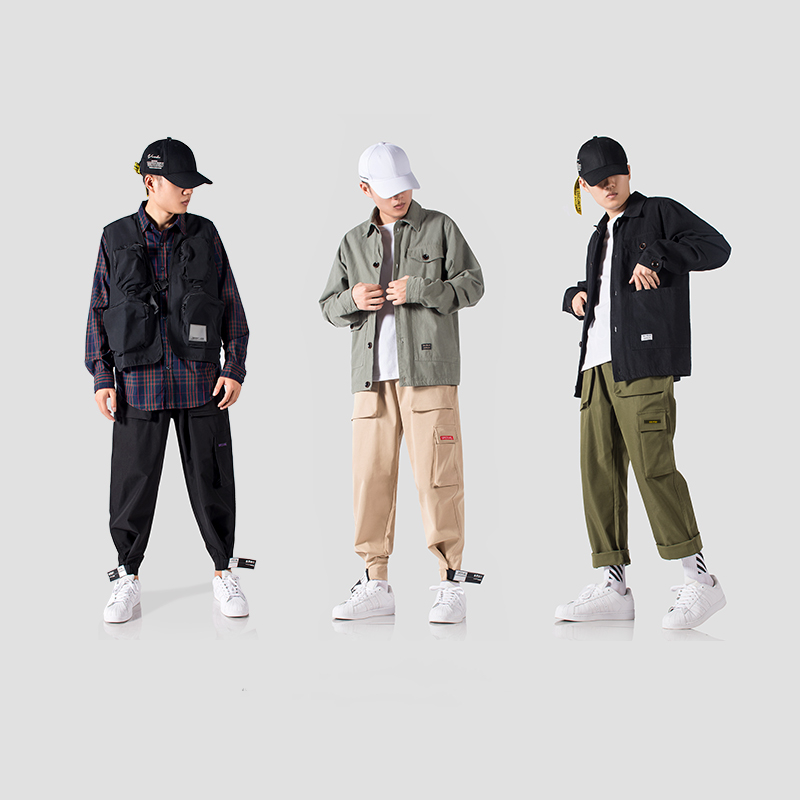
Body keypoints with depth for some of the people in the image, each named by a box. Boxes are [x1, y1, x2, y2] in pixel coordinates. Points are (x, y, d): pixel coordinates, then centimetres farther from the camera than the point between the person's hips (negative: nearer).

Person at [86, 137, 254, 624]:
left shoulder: (205, 235, 6)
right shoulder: (116, 238, 4)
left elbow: (232, 306, 7)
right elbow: (99, 312, 6)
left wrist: (235, 369, -1)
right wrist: (101, 378, 0)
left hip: (200, 382, 1)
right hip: (139, 383, 0)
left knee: (212, 479, 6)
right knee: (133, 481, 4)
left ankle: (225, 573, 20)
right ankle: (129, 579, 19)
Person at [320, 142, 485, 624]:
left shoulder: (440, 228, 7)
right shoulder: (354, 242, 17)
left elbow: (472, 284, 1)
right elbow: (329, 307, 17)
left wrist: (419, 290, -12)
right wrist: (352, 300, -5)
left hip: (429, 370, -4)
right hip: (373, 375, 4)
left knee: (438, 477, -6)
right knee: (371, 476, 2)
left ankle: (451, 586, 1)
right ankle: (376, 586, 10)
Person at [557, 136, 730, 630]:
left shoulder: (659, 213, 7)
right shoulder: (600, 238, 27)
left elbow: (716, 248, -5)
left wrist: (658, 259, -14)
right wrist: (576, 296, 16)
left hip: (643, 358, -7)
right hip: (598, 365, 8)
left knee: (652, 465, -16)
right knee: (599, 470, 1)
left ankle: (700, 580, -9)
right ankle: (614, 587, 4)